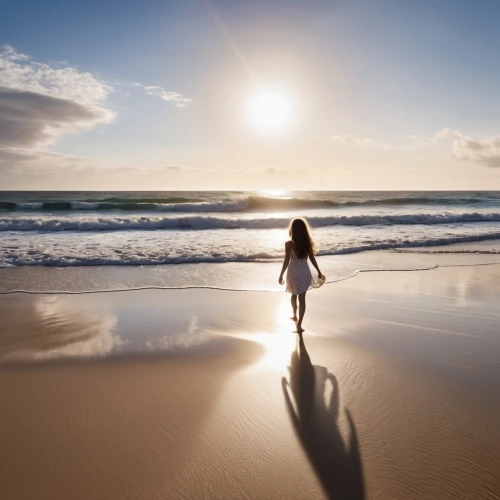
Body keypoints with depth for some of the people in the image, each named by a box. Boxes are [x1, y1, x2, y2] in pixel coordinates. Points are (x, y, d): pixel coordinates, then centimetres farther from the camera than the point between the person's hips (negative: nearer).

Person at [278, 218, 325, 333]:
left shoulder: (289, 244, -14)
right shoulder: (307, 243, -4)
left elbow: (286, 261, -13)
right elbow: (312, 259, 3)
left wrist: (281, 275, -3)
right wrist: (319, 272, 14)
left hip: (293, 272, -2)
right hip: (305, 272, 2)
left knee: (294, 295, 24)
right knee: (302, 298, 5)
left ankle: (295, 315, 45)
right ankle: (299, 325, 2)